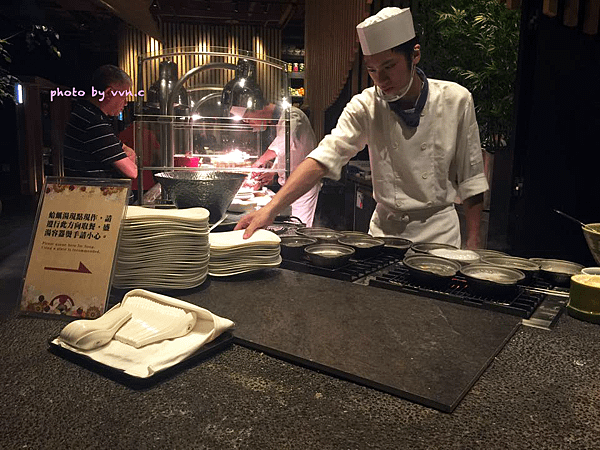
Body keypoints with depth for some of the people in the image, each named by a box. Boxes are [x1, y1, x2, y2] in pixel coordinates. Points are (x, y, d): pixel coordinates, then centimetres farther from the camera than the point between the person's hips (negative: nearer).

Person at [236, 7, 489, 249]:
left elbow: (470, 178, -3)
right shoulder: (365, 106, -10)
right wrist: (272, 208, -32)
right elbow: (323, 157, -20)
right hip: (385, 227, 1)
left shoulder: (456, 100, -10)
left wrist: (473, 242, -3)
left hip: (439, 230, 0)